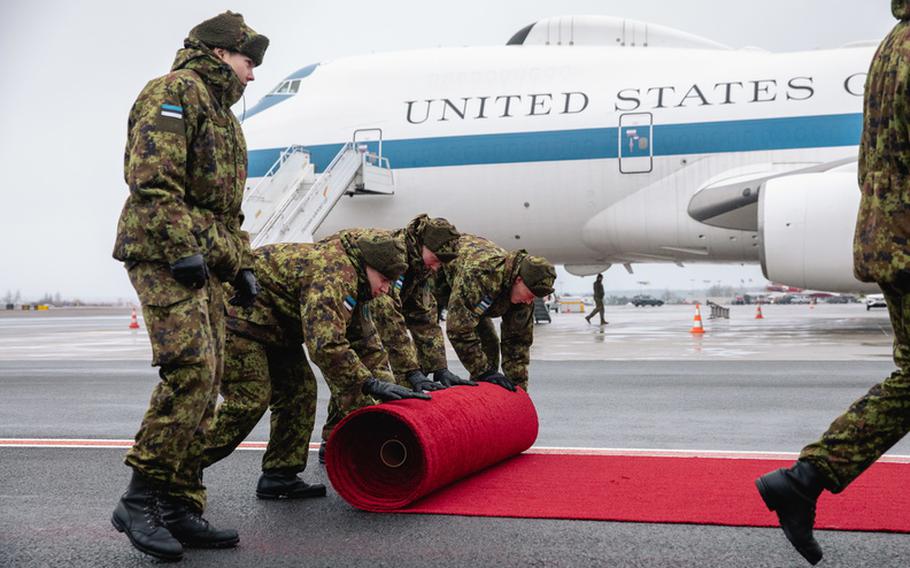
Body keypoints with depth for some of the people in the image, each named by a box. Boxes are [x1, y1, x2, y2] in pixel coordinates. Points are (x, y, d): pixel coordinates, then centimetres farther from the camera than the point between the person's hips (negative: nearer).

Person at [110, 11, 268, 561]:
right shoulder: (176, 91, -2)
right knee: (191, 369, -20)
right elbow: (152, 177, -16)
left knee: (204, 382, 4)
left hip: (205, 263, 10)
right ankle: (141, 498, -12)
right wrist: (183, 247, -22)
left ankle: (180, 509, 8)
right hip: (165, 254, -10)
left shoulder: (224, 115, 29)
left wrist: (241, 264, 21)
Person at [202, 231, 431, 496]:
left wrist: (388, 388, 3)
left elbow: (367, 342, 12)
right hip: (236, 316, -11)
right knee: (250, 399, -16)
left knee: (300, 390, 5)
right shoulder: (333, 274, -27)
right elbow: (326, 344, -36)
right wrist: (370, 384, -31)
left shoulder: (354, 285, 9)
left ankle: (280, 475, 8)